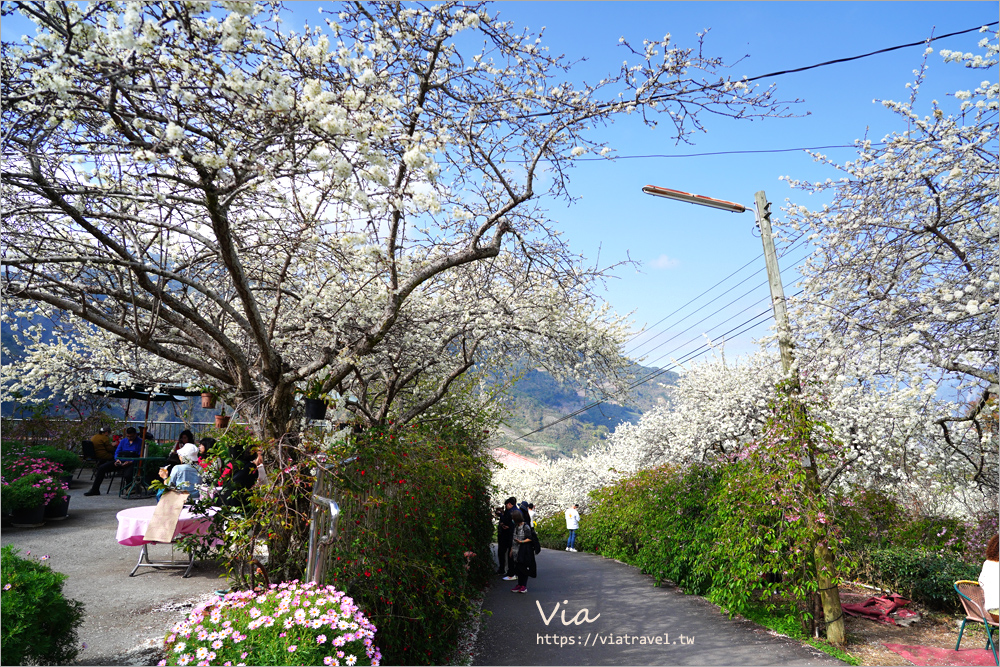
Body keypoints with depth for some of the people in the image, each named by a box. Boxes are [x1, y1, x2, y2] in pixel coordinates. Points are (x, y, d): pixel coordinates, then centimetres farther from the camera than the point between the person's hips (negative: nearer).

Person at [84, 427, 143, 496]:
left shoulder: (140, 442, -4)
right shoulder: (123, 441, 16)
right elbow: (116, 452, 15)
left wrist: (130, 462, -25)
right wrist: (117, 459, -8)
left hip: (132, 463, -6)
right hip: (121, 462, 6)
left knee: (128, 475, -35)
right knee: (101, 468, -6)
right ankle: (95, 490, 4)